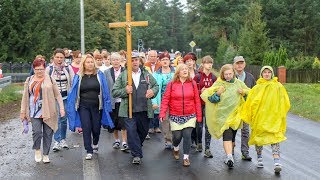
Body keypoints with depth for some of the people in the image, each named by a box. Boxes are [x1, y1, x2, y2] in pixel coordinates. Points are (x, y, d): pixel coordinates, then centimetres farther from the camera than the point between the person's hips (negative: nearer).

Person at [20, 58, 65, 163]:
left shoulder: (50, 79, 2)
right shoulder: (29, 81, 8)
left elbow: (58, 95, 3)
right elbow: (25, 97, 10)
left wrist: (61, 108, -5)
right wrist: (23, 111, 7)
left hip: (48, 112, 0)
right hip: (35, 112, 1)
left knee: (48, 134, 4)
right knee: (37, 132, -12)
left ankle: (46, 154, 20)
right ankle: (37, 150, 16)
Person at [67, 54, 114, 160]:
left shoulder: (99, 75, 2)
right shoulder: (78, 76, 3)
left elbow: (105, 91, 2)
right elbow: (74, 93, 6)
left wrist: (107, 106, -2)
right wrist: (72, 107, 1)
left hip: (96, 106, 0)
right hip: (83, 106, 0)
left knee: (96, 128, 8)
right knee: (86, 128, -3)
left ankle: (95, 144, 39)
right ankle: (89, 151, 6)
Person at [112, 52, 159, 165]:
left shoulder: (146, 74, 9)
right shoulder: (123, 76, 2)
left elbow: (156, 85, 19)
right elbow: (114, 92, 1)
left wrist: (153, 91, -4)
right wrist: (125, 91, -18)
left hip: (144, 110, 3)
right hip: (129, 110, -3)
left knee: (143, 131, 13)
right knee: (131, 131, -9)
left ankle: (136, 148, 39)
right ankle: (137, 155, 2)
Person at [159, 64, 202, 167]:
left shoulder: (192, 83, 3)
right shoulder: (171, 84, 0)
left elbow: (197, 100, 5)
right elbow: (165, 99, -3)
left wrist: (199, 115, 4)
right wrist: (162, 113, -11)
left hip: (190, 116, 1)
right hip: (175, 116, 0)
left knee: (187, 135, -7)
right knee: (177, 136, 3)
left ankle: (186, 157, 8)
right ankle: (175, 148, 38)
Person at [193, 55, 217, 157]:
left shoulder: (213, 78, 6)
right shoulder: (198, 77, -3)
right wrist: (201, 91, -19)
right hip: (199, 104, -1)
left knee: (208, 126, -2)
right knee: (199, 125, 11)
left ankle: (207, 149, 2)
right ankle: (199, 143, 34)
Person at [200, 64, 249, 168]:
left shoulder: (239, 83, 7)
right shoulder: (218, 84, -1)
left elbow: (249, 93, 15)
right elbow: (210, 99, -2)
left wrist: (243, 92, -5)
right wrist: (218, 93, -20)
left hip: (235, 114, 4)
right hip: (223, 114, -3)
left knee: (232, 136, 11)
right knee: (227, 135, -18)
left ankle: (229, 156, 23)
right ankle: (229, 157, -25)